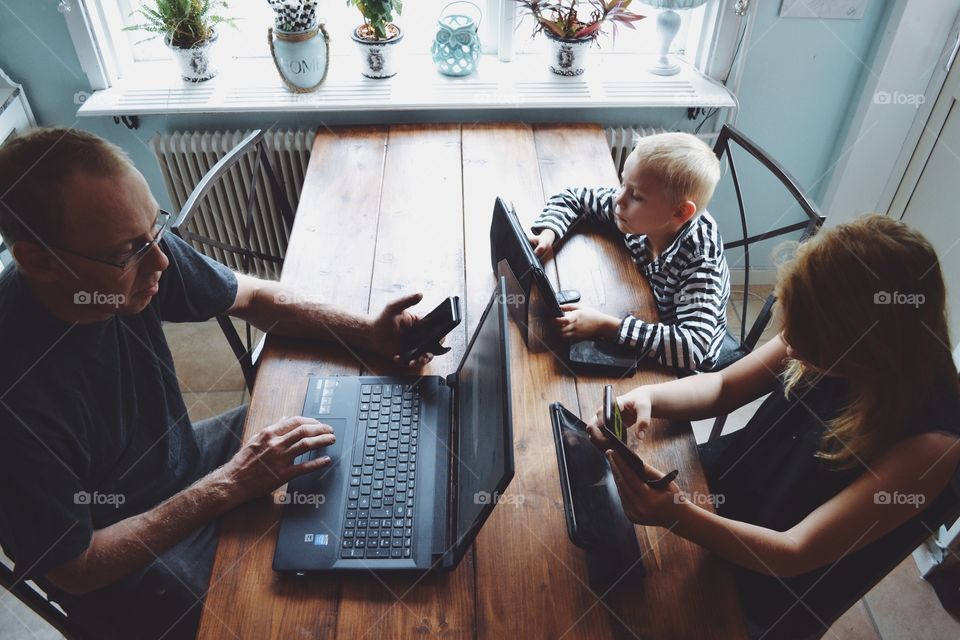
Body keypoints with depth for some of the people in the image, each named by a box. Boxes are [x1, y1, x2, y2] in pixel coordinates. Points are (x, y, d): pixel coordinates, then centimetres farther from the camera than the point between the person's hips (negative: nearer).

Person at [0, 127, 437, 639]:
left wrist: (367, 332, -16)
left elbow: (252, 297, -3)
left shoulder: (135, 251, -20)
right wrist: (230, 485, -27)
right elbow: (76, 570, -23)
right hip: (115, 570, -5)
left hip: (178, 460, 6)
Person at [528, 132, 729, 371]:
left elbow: (693, 348, -44)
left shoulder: (699, 261, -34)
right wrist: (547, 234, -23)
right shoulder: (638, 216, -18)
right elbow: (572, 198, -3)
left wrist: (604, 327, -47)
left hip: (680, 371, -6)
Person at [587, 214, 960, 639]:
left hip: (772, 580, -4)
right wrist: (646, 397, -24)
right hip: (724, 480, 5)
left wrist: (678, 516, -44)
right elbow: (723, 386, -4)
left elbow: (795, 554, -29)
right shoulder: (828, 337, -17)